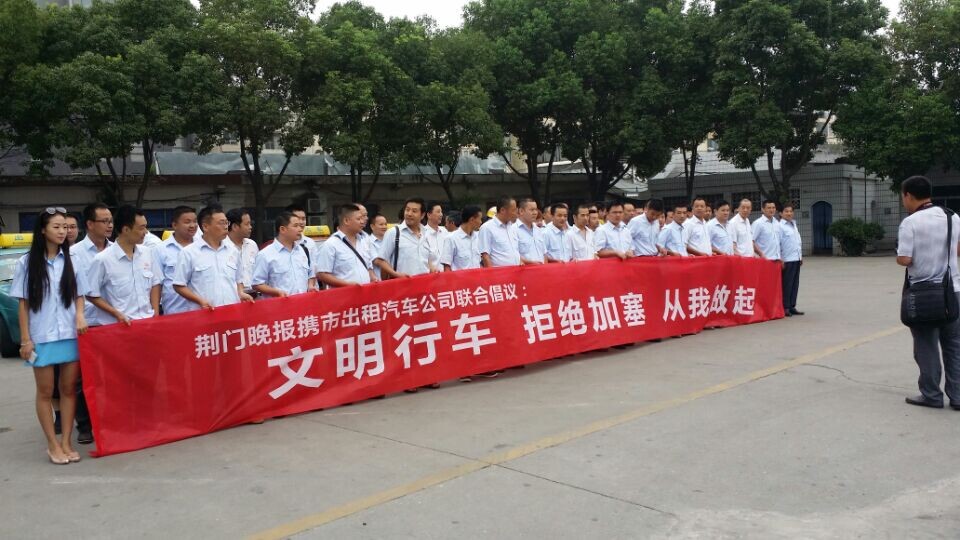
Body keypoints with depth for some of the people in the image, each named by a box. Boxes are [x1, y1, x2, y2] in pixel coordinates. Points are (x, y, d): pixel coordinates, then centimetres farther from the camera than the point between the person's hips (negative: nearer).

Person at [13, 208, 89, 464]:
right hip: (41, 337, -2)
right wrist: (25, 339, -4)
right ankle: (53, 445, 14)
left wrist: (80, 315, -9)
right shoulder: (27, 262, -2)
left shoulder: (71, 260, 4)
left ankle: (66, 442, 16)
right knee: (45, 392, 6)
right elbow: (23, 303, 0)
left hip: (70, 335, 2)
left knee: (69, 389, 7)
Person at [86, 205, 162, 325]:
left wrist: (156, 314, 4)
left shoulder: (147, 253, 4)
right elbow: (92, 295, -4)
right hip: (119, 325, -4)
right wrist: (117, 314, -11)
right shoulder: (103, 259, -10)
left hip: (148, 321, 4)